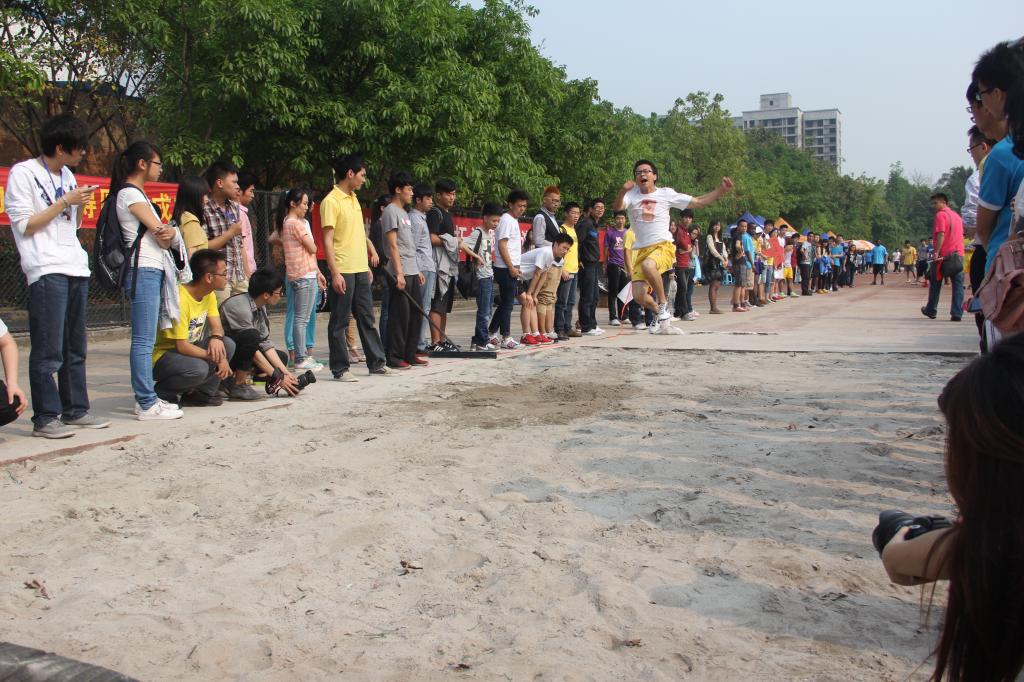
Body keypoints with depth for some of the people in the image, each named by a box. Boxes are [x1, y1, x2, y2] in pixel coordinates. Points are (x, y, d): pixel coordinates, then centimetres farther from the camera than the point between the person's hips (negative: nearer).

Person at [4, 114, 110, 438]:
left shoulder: (68, 176, 18)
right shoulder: (23, 173, -3)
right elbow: (24, 225, -8)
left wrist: (81, 203, 5)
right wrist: (65, 201, -9)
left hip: (76, 267, 8)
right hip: (46, 270, -7)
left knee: (75, 348, 9)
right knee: (48, 350, -8)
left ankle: (75, 410, 16)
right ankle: (45, 418, -4)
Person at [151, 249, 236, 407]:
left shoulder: (209, 295, 2)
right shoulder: (180, 299, -28)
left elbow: (217, 327, -1)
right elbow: (182, 346, -28)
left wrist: (216, 338, -26)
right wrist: (217, 358, -24)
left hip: (186, 349, 9)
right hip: (161, 356, -9)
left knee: (228, 345, -12)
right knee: (198, 368, -36)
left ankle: (203, 393, 1)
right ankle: (160, 393, -8)